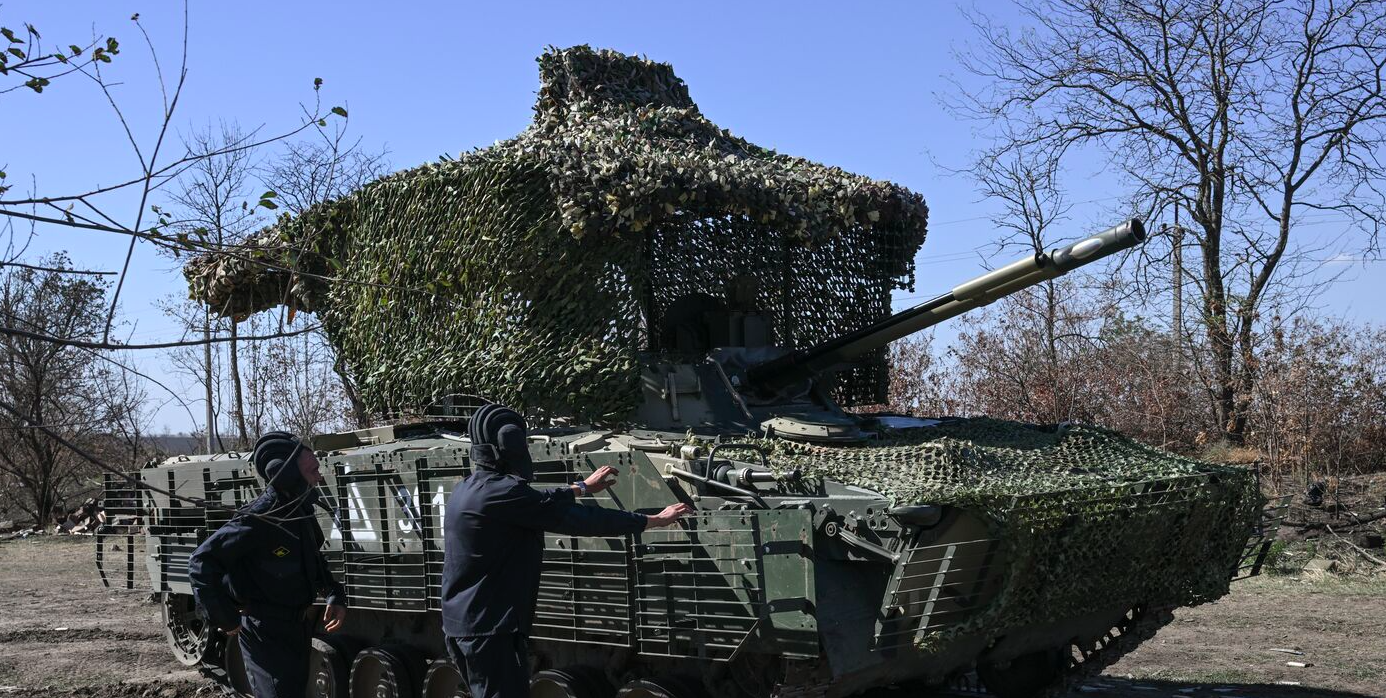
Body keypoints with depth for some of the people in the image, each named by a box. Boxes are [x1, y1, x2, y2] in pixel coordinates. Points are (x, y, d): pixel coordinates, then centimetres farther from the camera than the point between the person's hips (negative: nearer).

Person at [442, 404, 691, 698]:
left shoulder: (468, 489, 10)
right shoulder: (502, 492, -19)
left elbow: (537, 503, 25)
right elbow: (578, 519, -17)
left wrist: (583, 487, 38)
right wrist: (653, 520, -9)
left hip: (462, 625, 10)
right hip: (491, 630, -10)